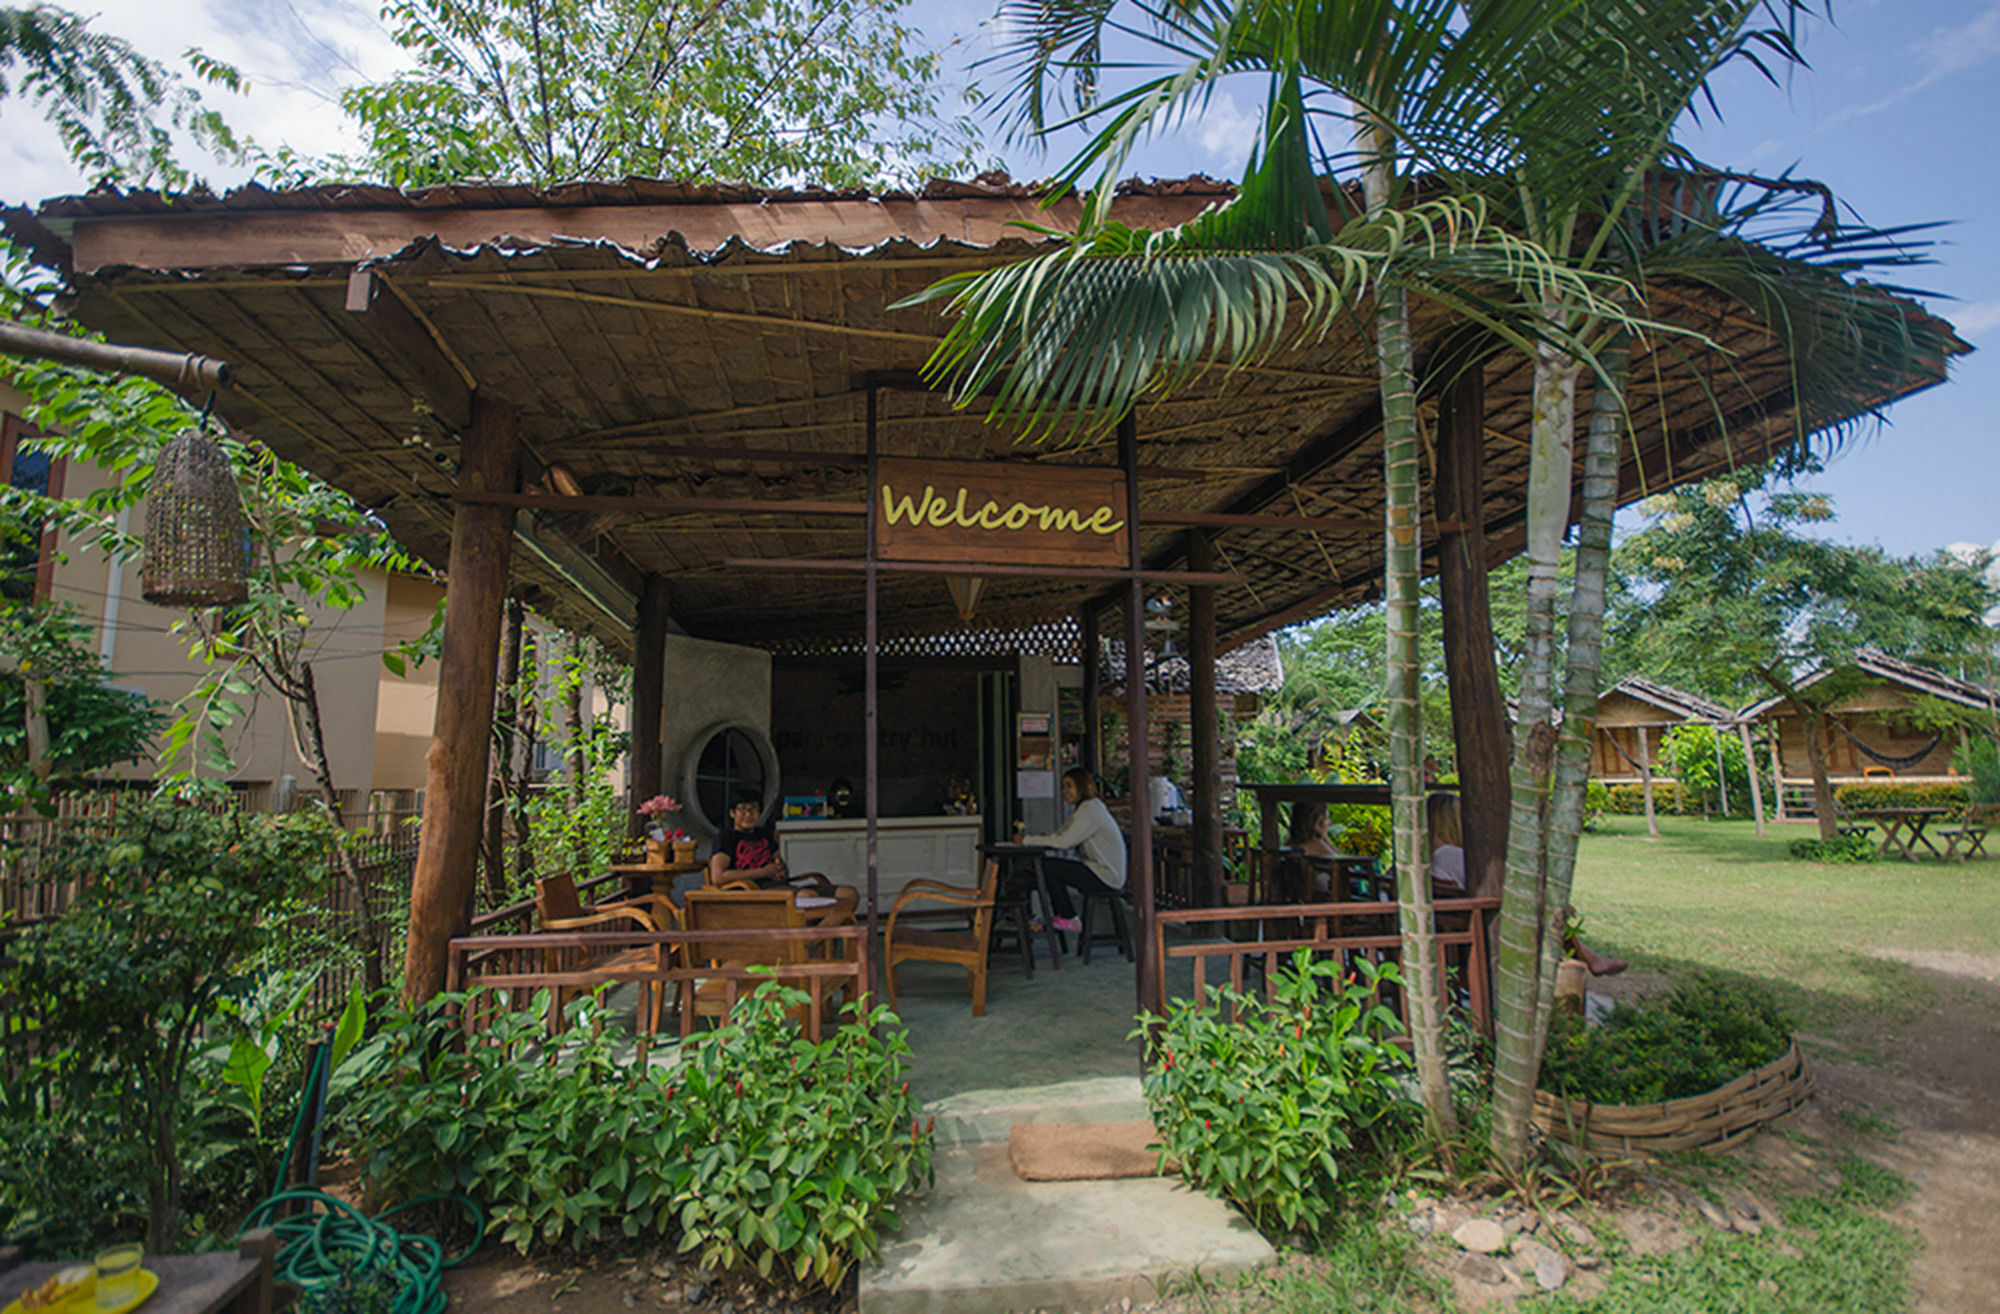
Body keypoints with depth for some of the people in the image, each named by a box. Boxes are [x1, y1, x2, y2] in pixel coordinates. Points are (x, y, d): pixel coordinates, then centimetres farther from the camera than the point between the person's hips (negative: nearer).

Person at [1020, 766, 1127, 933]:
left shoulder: (1089, 809, -16)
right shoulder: (1087, 807, 16)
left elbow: (1065, 841, -24)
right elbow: (1061, 835, 15)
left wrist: (1028, 840, -16)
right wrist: (1036, 838, -2)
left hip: (1106, 878, -10)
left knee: (1045, 866, -12)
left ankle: (1070, 920, 3)